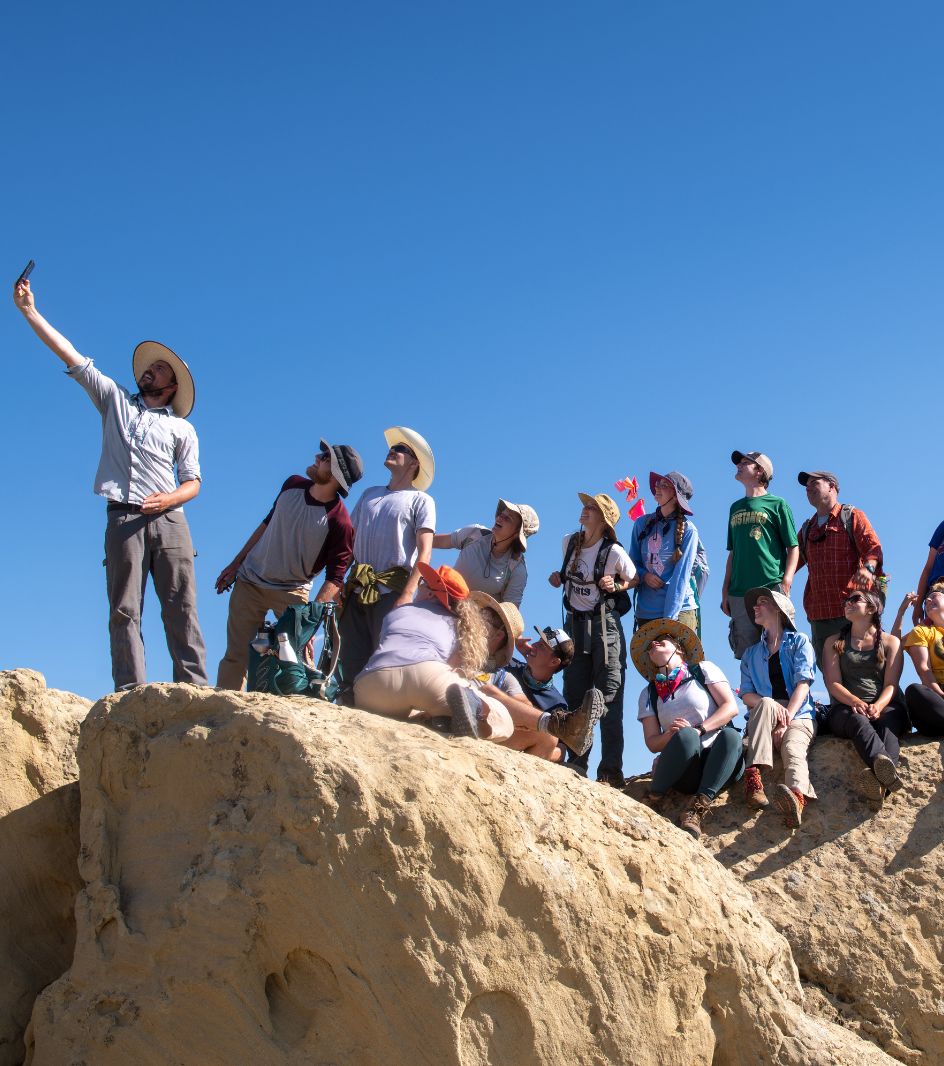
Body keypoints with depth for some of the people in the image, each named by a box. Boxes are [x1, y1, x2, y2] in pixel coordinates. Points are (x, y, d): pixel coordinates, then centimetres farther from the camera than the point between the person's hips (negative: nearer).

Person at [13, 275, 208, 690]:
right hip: (124, 518, 1)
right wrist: (29, 310, 11)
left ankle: (194, 688, -15)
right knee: (124, 610, -8)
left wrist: (169, 498, -11)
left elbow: (193, 483, 11)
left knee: (181, 608, -9)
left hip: (169, 519, 0)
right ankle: (131, 694, -13)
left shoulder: (182, 428, 18)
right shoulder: (115, 400, 21)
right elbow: (70, 355, 16)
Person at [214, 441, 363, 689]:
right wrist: (236, 563, 13)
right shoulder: (293, 485, -3)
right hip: (249, 582, 4)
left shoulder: (339, 522, -20)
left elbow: (334, 578, -18)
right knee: (236, 655, 2)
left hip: (292, 592, -4)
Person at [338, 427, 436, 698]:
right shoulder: (369, 494, 23)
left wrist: (408, 593, -17)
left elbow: (424, 551, -5)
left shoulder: (421, 500, 6)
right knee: (352, 661, 0)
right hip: (357, 589, 5)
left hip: (392, 591, -5)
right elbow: (349, 538, 22)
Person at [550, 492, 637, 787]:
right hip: (574, 624, 6)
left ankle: (611, 770, -5)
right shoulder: (570, 542, 5)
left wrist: (616, 587, -17)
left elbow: (636, 581, 0)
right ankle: (576, 764, 14)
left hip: (604, 624, -6)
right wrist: (559, 577, 4)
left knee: (608, 699, -6)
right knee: (575, 696, 7)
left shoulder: (614, 552, -13)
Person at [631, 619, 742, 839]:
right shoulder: (649, 694, 16)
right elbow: (652, 742, 9)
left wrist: (699, 729, -14)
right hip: (686, 772, 0)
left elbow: (731, 707, 0)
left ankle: (697, 809, -40)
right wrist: (671, 736, -13)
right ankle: (653, 801, -23)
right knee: (686, 735, -35)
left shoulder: (703, 670, 12)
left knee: (731, 735, -35)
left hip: (720, 762, 0)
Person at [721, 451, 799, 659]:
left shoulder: (777, 505, 4)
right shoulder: (736, 507, 20)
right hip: (739, 593, 5)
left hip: (771, 589, -5)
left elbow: (793, 548, 1)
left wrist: (785, 584, -11)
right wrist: (725, 591, 15)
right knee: (746, 654, 3)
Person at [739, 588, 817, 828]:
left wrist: (786, 719, -19)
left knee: (793, 749, -35)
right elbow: (746, 695, 10)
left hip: (799, 714, -2)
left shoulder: (799, 642, 12)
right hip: (763, 717, 2)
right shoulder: (752, 653, 23)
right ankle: (753, 777, -49)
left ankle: (796, 799, -69)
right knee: (765, 704, -34)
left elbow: (803, 683, -3)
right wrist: (769, 705, -15)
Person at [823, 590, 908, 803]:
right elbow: (833, 683, 6)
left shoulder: (890, 642, 19)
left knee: (886, 723, -37)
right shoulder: (835, 643, 20)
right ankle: (885, 768, -70)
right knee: (858, 721, -37)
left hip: (886, 707, 0)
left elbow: (891, 684, 5)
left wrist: (878, 706, -18)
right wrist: (856, 702, -16)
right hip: (846, 708, 0)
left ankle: (880, 779, -69)